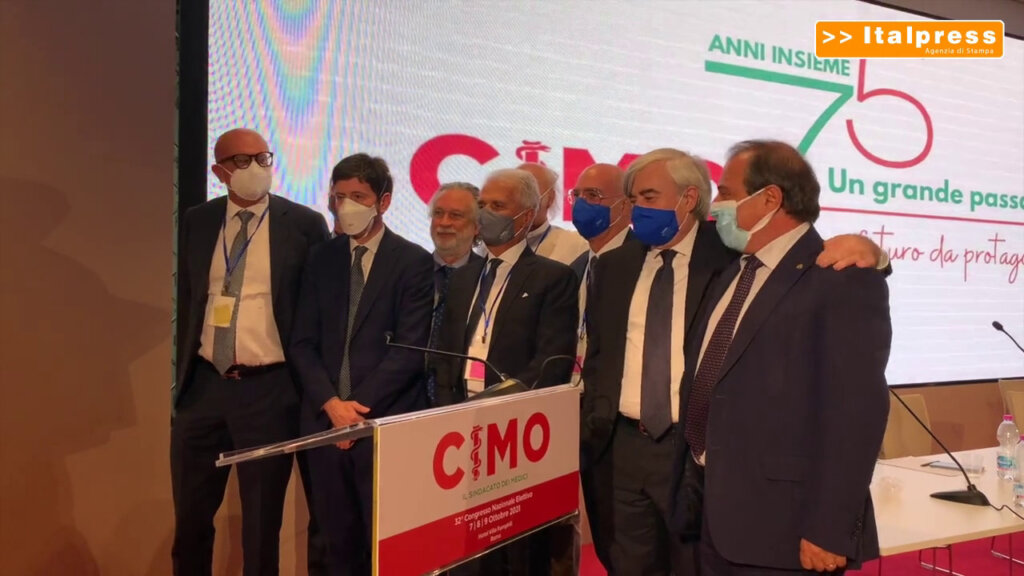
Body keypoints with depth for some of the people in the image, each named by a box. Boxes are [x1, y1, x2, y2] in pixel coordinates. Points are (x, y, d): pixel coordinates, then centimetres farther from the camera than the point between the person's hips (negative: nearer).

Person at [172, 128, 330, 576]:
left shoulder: (304, 224, -4)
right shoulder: (197, 222, 8)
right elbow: (187, 302, 14)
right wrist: (185, 377, 12)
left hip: (270, 389, -3)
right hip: (204, 386, 4)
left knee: (262, 523, 8)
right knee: (190, 517, 14)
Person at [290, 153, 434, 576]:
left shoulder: (414, 261, -3)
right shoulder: (321, 259, 11)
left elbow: (410, 349, -10)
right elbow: (304, 342, 7)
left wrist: (358, 407, -13)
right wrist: (331, 403, -7)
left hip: (386, 421, -4)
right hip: (326, 420, 4)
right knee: (338, 540, 12)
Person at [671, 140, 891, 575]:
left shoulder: (844, 282, -13)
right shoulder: (733, 275, 13)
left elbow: (856, 412, -20)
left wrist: (829, 532, -21)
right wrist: (694, 490, 15)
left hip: (782, 527, -8)